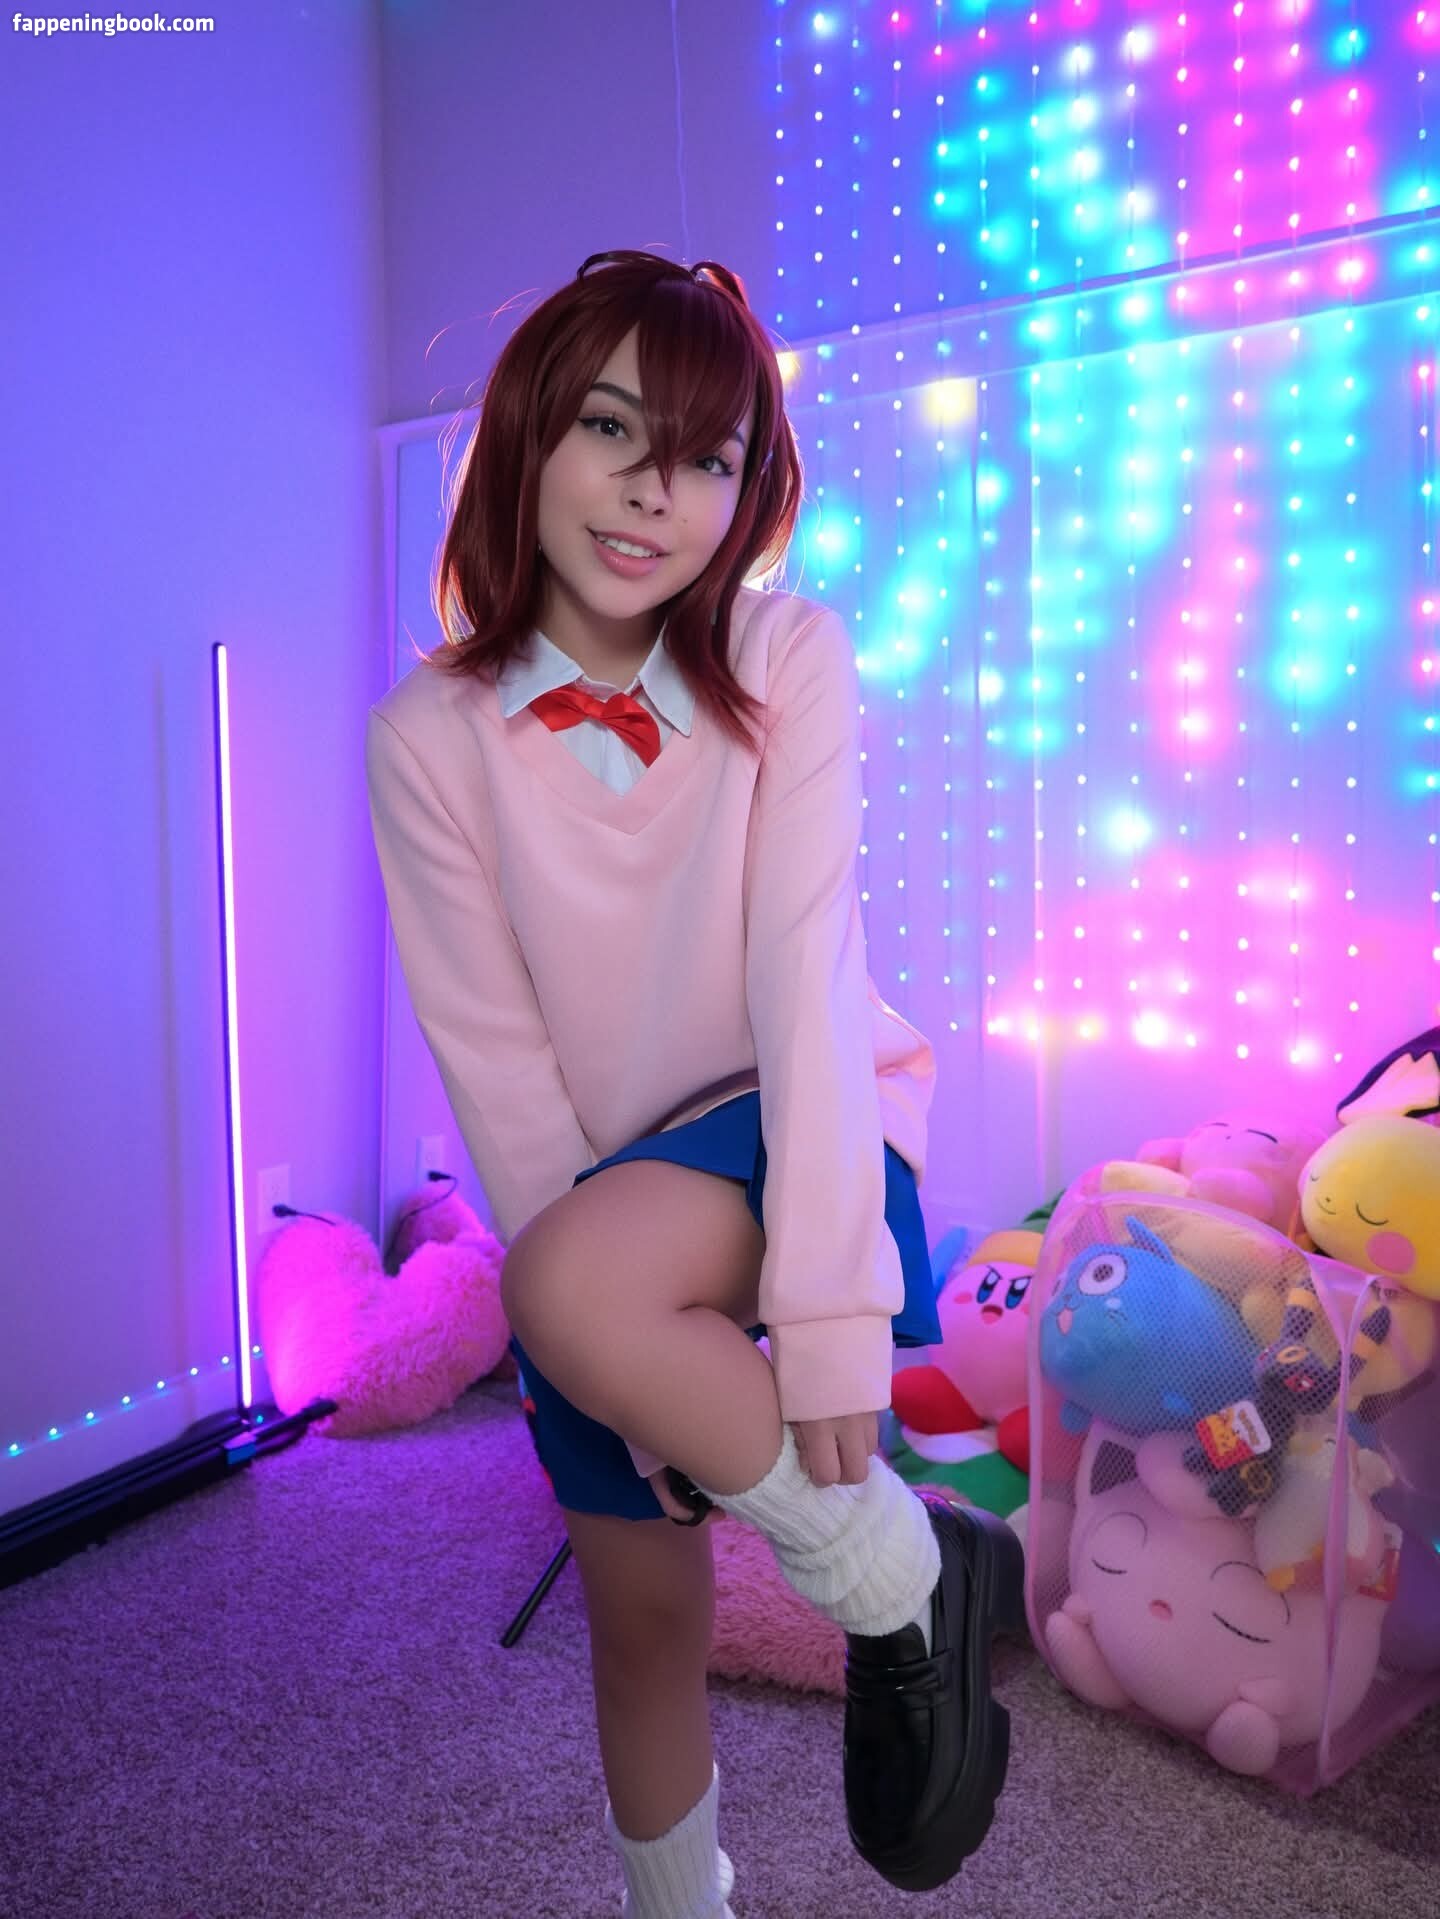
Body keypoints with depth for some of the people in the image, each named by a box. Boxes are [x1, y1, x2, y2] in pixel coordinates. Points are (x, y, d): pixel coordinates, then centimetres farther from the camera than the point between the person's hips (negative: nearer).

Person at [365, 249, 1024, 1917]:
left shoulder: (790, 661, -12)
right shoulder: (430, 734, -10)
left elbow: (808, 970, -21)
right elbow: (494, 1056, -11)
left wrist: (828, 1314, -27)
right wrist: (634, 1361, -13)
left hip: (784, 1144, -2)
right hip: (594, 1194, 3)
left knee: (569, 1281, -34)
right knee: (641, 1602, 12)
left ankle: (906, 1582, -10)